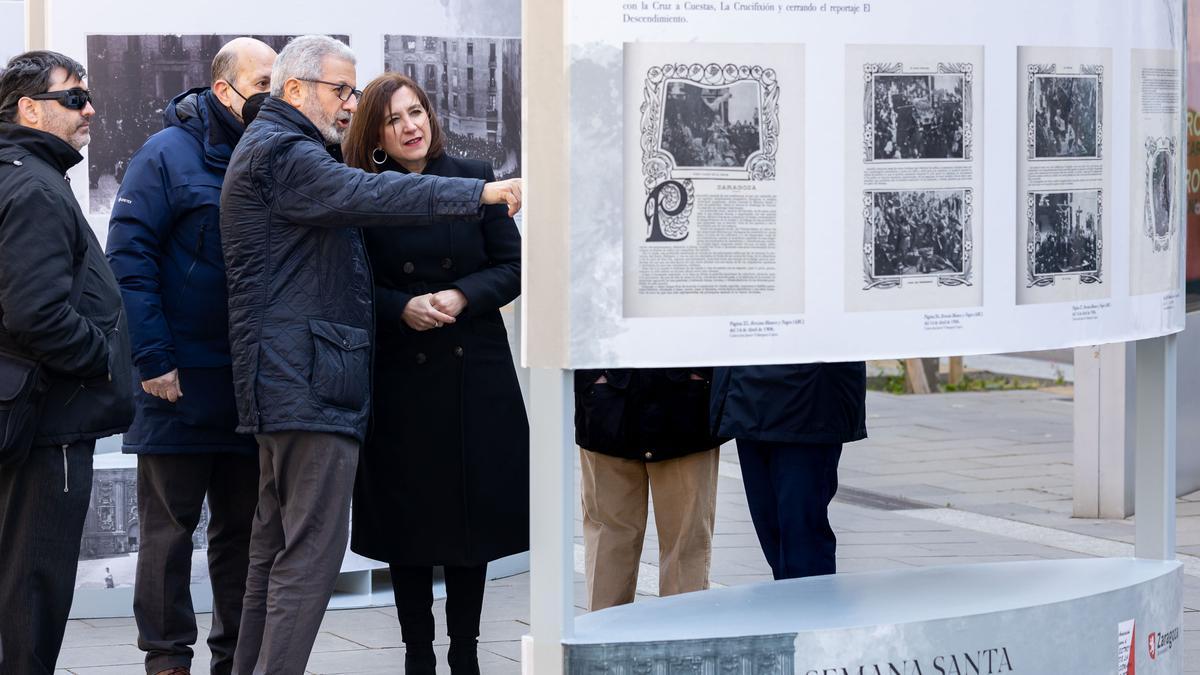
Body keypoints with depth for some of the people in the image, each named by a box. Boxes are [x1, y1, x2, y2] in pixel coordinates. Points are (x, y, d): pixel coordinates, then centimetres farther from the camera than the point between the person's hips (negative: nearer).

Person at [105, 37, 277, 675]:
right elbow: (129, 259, -10)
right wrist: (153, 358, -16)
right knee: (170, 526, 2)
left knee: (243, 525, 10)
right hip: (181, 383, -5)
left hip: (253, 382, 5)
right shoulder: (169, 155, -6)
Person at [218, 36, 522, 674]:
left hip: (281, 379, 11)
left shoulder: (274, 150, 25)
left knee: (277, 542, 15)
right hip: (308, 381, -11)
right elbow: (368, 195, -26)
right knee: (313, 547, -12)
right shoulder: (283, 155, -11)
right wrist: (481, 192, -31)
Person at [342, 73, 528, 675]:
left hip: (475, 376, 1)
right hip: (400, 378, -1)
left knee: (474, 513, 5)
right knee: (409, 518, 4)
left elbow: (512, 266, 2)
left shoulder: (473, 179, 1)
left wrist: (461, 297, -15)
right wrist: (403, 308, -16)